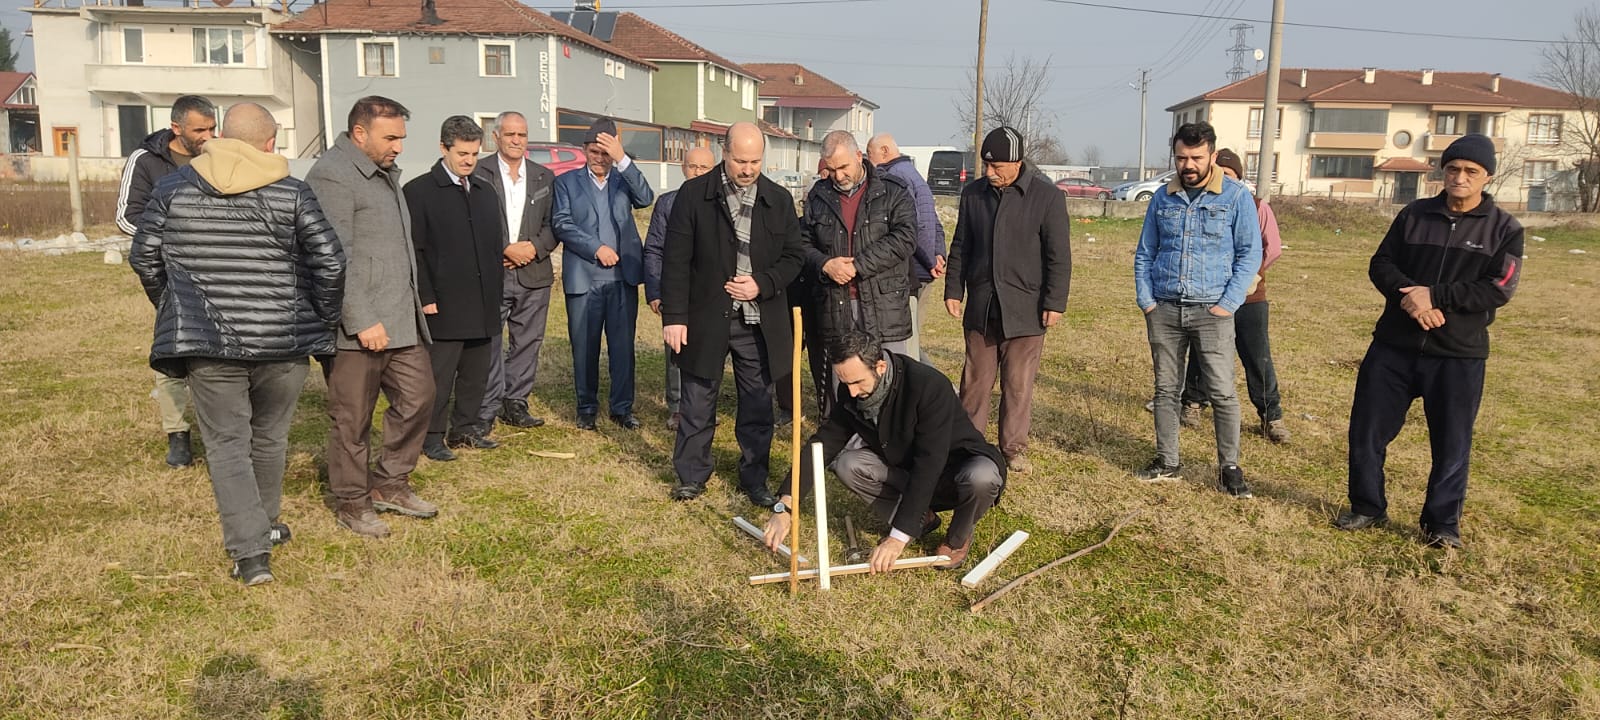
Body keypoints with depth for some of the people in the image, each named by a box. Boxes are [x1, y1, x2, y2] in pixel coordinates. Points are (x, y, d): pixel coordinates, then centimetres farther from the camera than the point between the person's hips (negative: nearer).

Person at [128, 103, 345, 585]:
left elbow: (144, 258, 9)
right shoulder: (292, 193, -3)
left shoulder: (172, 189, 4)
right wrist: (323, 317, 8)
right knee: (270, 438, 18)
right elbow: (330, 262, -7)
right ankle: (264, 527, 35)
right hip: (283, 341, 0)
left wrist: (174, 309, 24)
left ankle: (251, 553, -1)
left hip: (207, 341, 0)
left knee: (227, 445, 6)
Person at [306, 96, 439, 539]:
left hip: (402, 321, 9)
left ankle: (389, 485, 26)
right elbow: (335, 259, -20)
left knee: (417, 397, 10)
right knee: (353, 419, 3)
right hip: (357, 327, -9)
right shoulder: (333, 175, -13)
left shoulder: (386, 172, 18)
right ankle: (350, 503, 18)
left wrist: (415, 304, 18)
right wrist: (362, 321, -22)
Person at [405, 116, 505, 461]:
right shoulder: (419, 191, -4)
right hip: (444, 303, -6)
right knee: (439, 374, 0)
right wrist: (425, 297, -12)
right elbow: (414, 250, -7)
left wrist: (496, 290, 11)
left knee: (476, 373, 12)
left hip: (483, 304, 6)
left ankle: (464, 427, 25)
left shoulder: (485, 191, 15)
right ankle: (432, 437, 11)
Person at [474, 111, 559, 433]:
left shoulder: (544, 177, 11)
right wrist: (506, 249, -13)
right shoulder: (479, 173, -1)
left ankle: (515, 404, 21)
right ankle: (485, 411, 5)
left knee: (527, 343, 9)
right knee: (488, 344, -3)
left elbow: (554, 224, 8)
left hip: (533, 274, 4)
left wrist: (534, 248, -8)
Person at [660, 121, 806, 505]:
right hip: (706, 318, -2)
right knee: (698, 404, 9)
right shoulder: (694, 194, -4)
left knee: (758, 405, 10)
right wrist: (674, 315, -11)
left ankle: (755, 479, 24)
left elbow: (794, 255, 7)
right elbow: (676, 259, -6)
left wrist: (762, 284, -11)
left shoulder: (779, 199, 3)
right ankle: (691, 476, 25)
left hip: (760, 323, 2)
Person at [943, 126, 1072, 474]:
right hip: (980, 306, 3)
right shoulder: (973, 193, 6)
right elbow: (960, 247, 13)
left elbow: (1059, 256, -5)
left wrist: (1055, 303, -8)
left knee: (1018, 384, 5)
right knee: (975, 380, 10)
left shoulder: (1048, 196, -6)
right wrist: (953, 290, 8)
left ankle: (1014, 448, 17)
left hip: (1025, 309, -3)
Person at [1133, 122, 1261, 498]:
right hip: (1163, 311, 3)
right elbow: (1144, 253, 12)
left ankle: (1229, 467, 10)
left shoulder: (1236, 196, -2)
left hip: (1211, 312, -3)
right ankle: (1166, 462, 20)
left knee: (1222, 393, -3)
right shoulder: (1163, 198, 8)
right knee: (1166, 389, 9)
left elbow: (1250, 254, -3)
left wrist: (1228, 304, -11)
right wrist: (1146, 300, 1)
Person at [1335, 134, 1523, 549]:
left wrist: (1434, 295, -20)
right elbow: (1381, 265, 2)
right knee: (1366, 430, 6)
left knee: (1451, 445, 7)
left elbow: (1498, 290, -10)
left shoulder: (1504, 229, -1)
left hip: (1460, 356, -2)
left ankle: (1443, 523, 24)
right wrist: (1408, 295, -17)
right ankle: (1367, 507, 24)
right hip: (1394, 347, 2)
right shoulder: (1413, 215, 7)